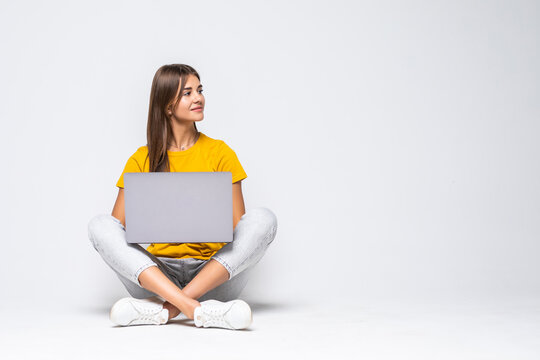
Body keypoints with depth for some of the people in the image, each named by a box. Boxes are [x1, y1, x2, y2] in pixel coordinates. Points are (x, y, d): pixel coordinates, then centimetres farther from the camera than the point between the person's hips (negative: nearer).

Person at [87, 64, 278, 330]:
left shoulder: (219, 152, 8)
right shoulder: (141, 160, 9)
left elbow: (238, 227, 5)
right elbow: (118, 225, 5)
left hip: (213, 276, 0)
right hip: (158, 273, 0)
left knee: (262, 217, -23)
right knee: (99, 225, -21)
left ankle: (167, 307, -34)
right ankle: (194, 308, -40)